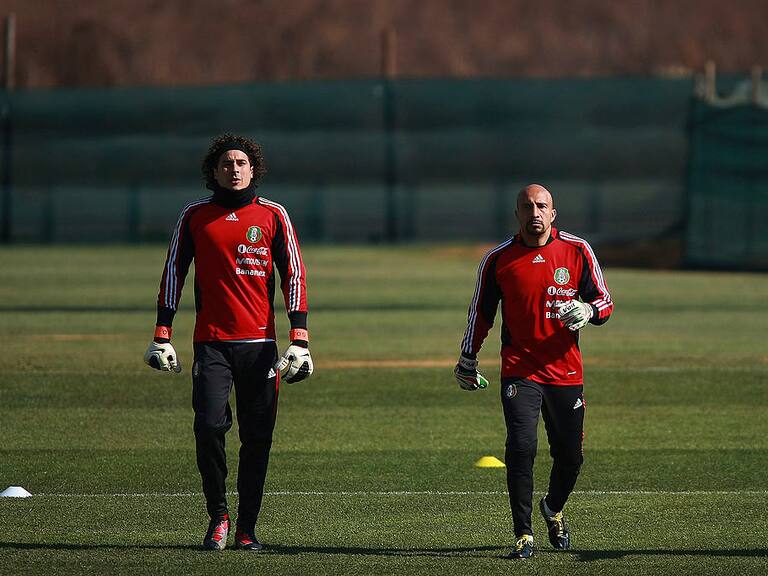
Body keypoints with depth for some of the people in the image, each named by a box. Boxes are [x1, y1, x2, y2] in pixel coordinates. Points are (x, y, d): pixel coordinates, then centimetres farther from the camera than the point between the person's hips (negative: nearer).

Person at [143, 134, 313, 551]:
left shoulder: (273, 215, 7)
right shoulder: (194, 216, 8)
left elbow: (294, 275, 6)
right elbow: (173, 273, 12)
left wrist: (299, 340, -2)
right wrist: (162, 335, 4)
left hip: (259, 342, 0)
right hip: (211, 341, 0)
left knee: (257, 437, 0)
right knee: (209, 425, -14)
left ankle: (246, 528, 9)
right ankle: (218, 515, 4)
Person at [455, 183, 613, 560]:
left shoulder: (577, 251, 2)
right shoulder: (498, 259, 1)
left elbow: (604, 302, 6)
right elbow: (481, 313, 13)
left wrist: (587, 310, -15)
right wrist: (468, 358, 13)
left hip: (566, 370, 2)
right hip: (519, 370, -2)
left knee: (570, 456, 8)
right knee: (521, 448, -18)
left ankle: (553, 510, 40)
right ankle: (523, 535, -9)